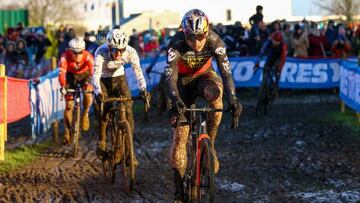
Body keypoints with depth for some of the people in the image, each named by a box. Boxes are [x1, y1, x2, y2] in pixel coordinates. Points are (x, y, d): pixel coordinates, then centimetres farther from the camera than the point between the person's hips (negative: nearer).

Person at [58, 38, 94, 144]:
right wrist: (63, 87, -59)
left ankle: (85, 114, 2)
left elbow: (93, 71, -41)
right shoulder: (65, 57, -33)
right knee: (69, 105, -5)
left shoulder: (88, 56, -33)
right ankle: (67, 132, 7)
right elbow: (62, 72, -43)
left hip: (84, 75, 0)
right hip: (71, 75, 0)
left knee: (88, 94, -29)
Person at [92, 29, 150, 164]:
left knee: (128, 110, -9)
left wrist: (143, 89, -44)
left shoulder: (130, 52, -27)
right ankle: (101, 141, 10)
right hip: (103, 80, -2)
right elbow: (96, 75, -37)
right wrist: (98, 92, -53)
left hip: (119, 78, 2)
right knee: (103, 109, -15)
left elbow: (138, 71, -28)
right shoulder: (101, 52, -33)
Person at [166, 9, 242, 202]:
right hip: (183, 80, -1)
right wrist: (175, 101, -54)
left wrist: (233, 101, -47)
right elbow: (171, 76, -36)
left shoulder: (214, 41, -27)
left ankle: (210, 144, -17)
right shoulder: (176, 44, -30)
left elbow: (226, 72, -33)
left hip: (204, 75, 1)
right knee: (180, 135, -8)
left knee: (214, 94, -37)